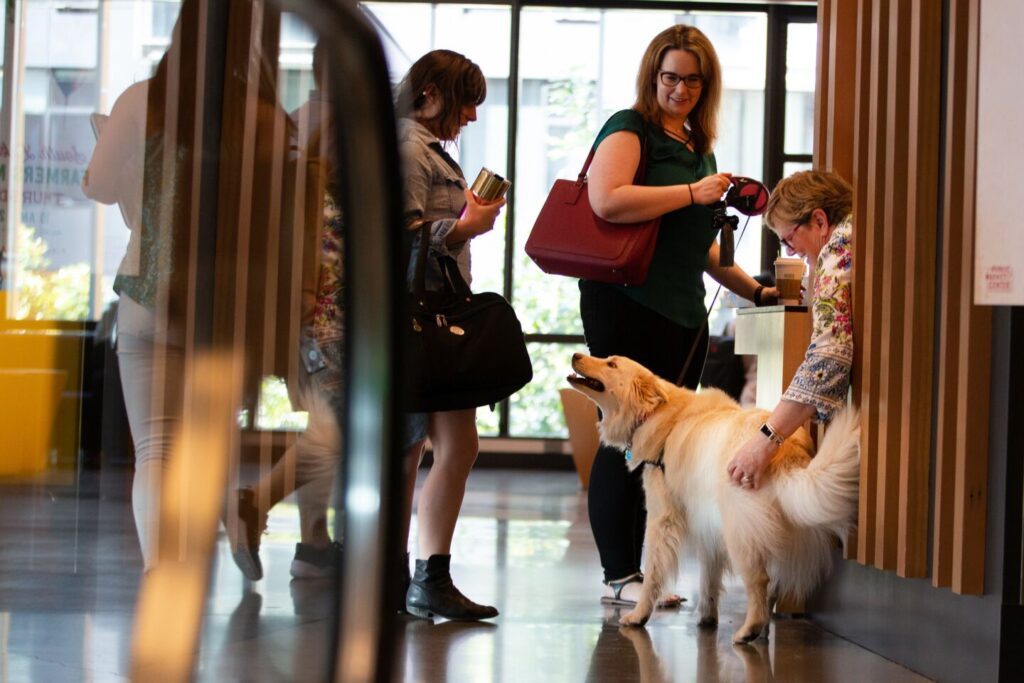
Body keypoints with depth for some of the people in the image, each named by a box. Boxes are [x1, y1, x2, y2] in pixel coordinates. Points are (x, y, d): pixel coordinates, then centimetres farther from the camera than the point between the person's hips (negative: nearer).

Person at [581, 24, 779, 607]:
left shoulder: (699, 146, 22)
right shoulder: (629, 129, -2)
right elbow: (607, 200, -22)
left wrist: (752, 289, 26)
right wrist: (694, 192, -16)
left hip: (684, 314, 8)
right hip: (627, 305, -8)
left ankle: (635, 569, 10)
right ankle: (618, 575, -2)